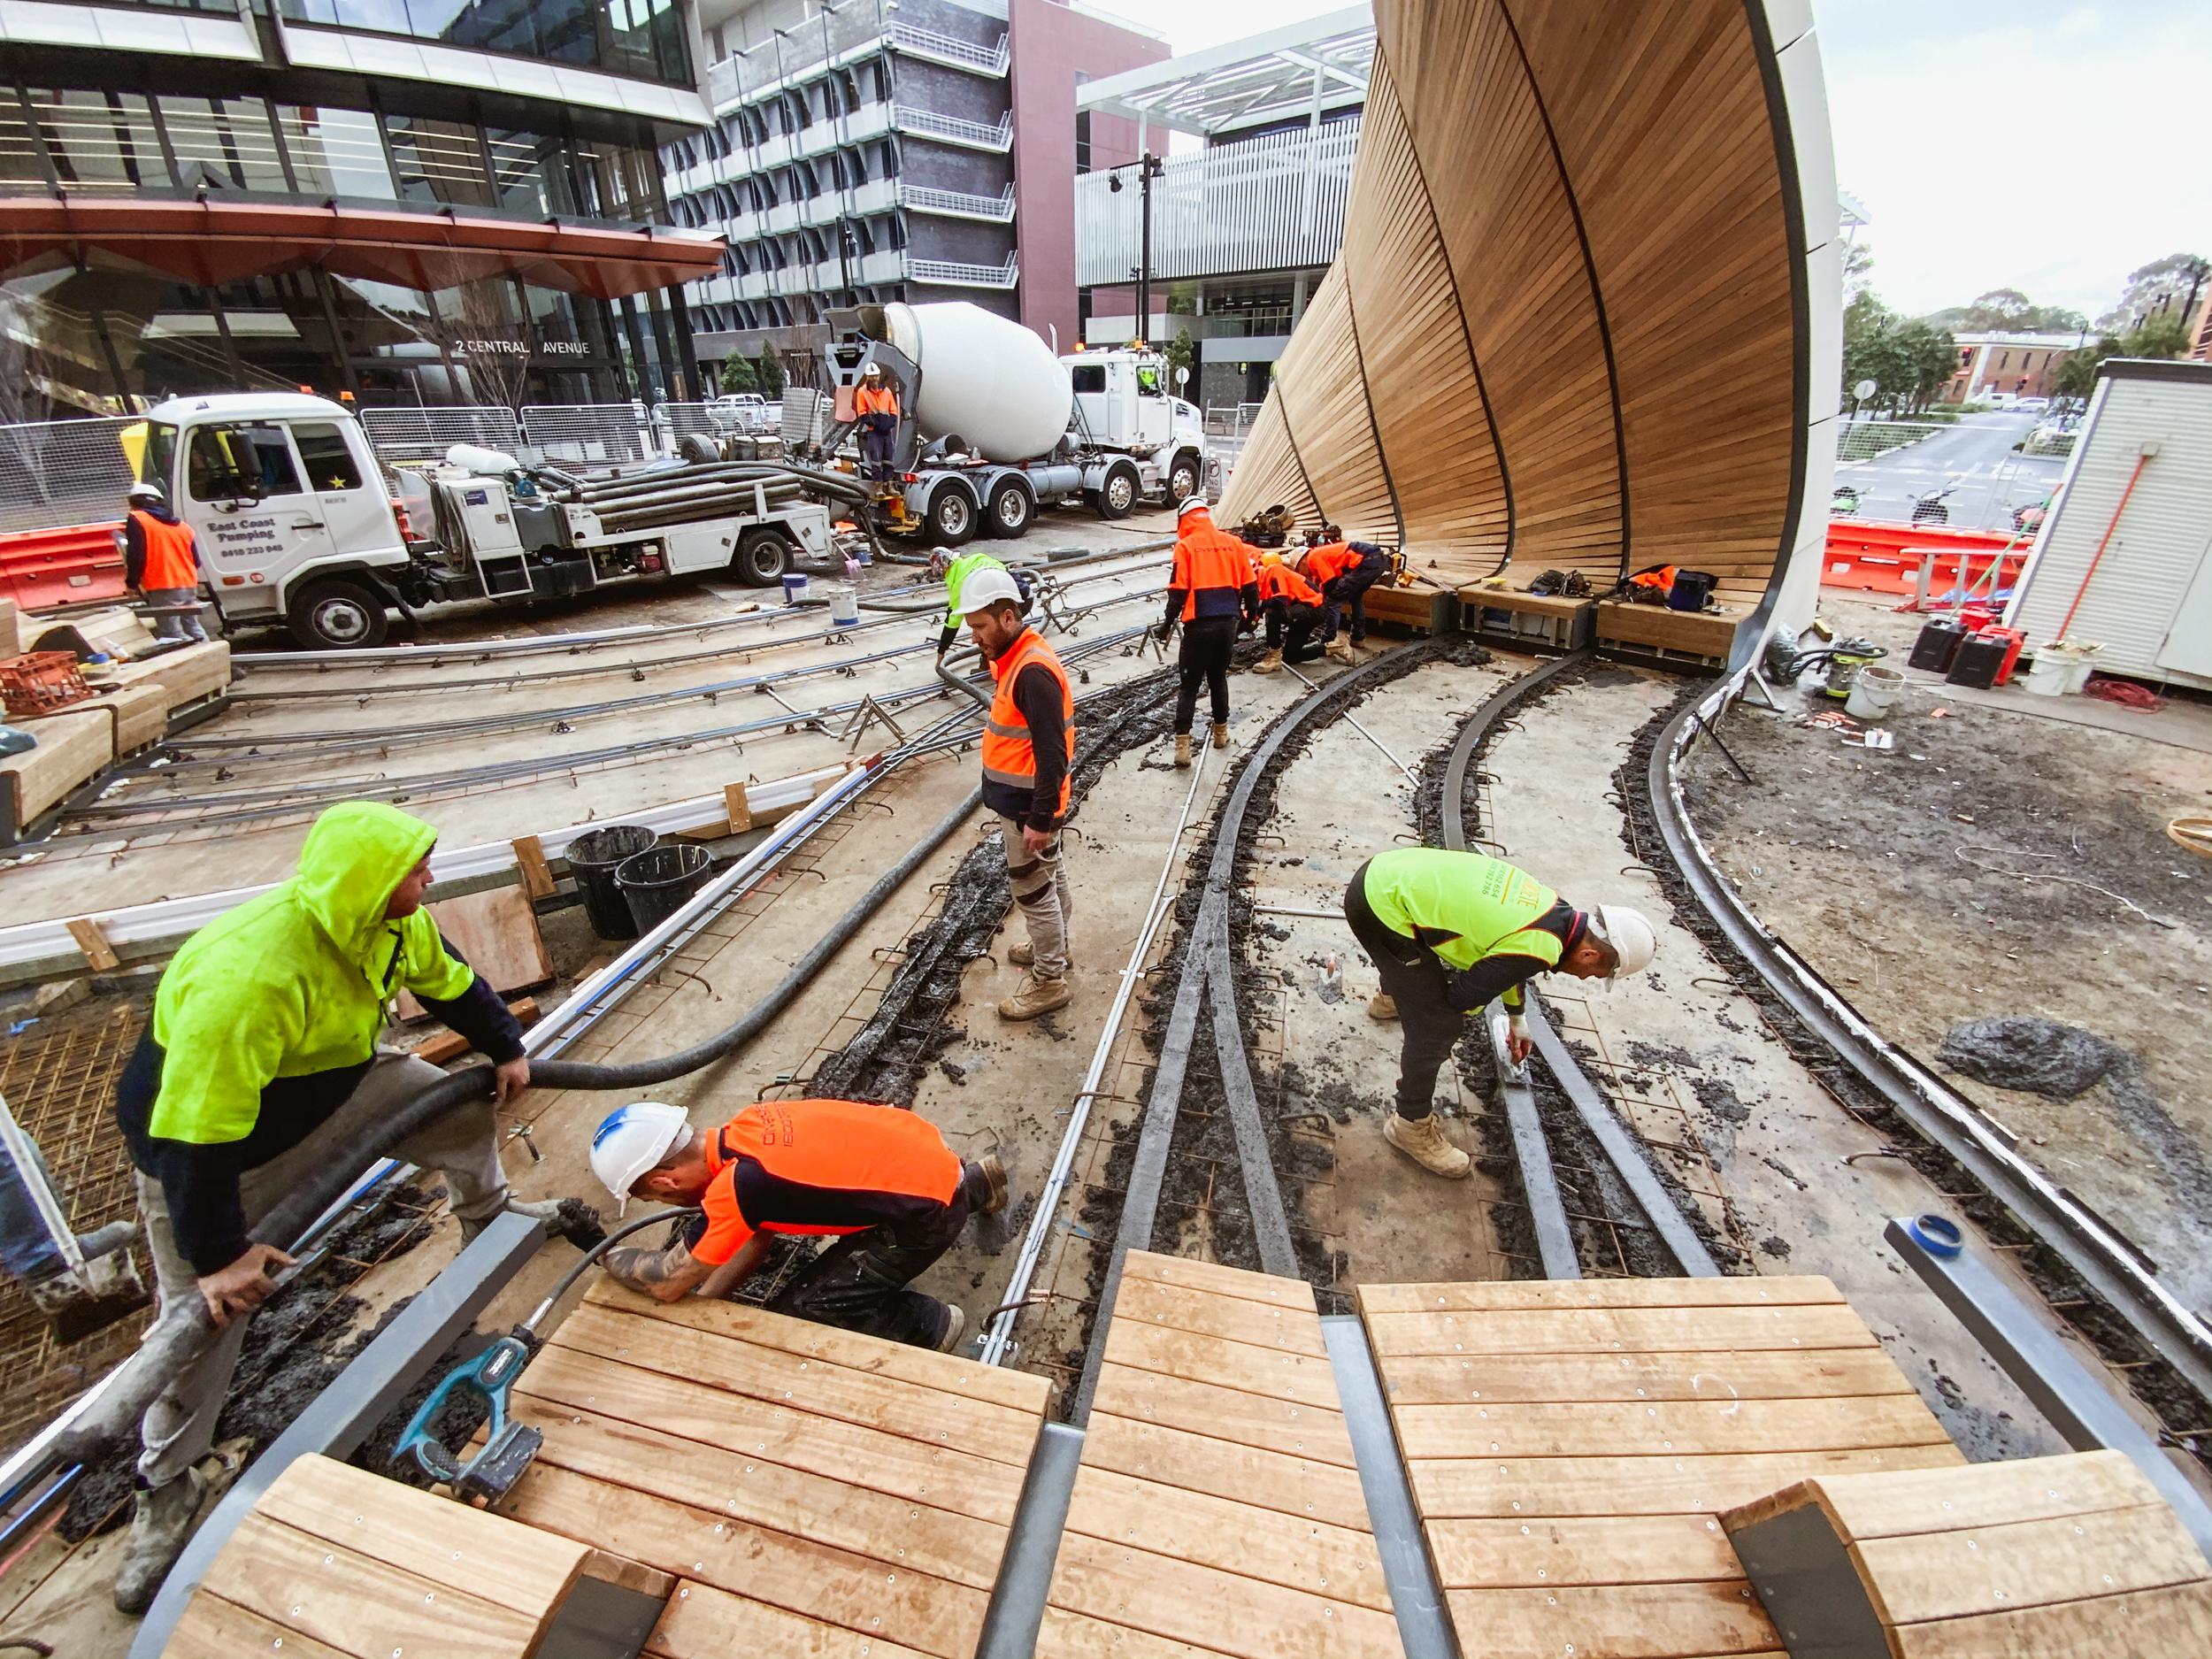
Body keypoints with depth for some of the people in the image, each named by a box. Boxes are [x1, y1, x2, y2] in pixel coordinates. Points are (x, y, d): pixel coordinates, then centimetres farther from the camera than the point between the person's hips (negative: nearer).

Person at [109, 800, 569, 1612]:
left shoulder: (393, 922, -20)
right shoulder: (246, 977, -44)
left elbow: (451, 983, 1)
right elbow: (195, 1135, -35)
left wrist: (505, 1050, 11)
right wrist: (219, 1253, -26)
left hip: (332, 1082, 6)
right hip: (203, 1137, -6)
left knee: (463, 1110, 8)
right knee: (206, 1313, 3)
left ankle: (488, 1218, 40)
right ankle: (168, 1488, 28)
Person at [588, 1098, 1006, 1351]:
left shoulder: (737, 1186, -25)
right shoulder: (747, 1127, -2)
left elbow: (666, 1282, -8)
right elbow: (757, 1235, 11)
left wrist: (611, 1256, 9)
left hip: (930, 1209, -8)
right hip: (924, 1147, 8)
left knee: (798, 1313, -4)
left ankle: (926, 1324, 12)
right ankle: (974, 1183, 38)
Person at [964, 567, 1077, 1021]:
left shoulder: (1033, 671, -27)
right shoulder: (1015, 658, 6)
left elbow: (1052, 753, -28)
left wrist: (1040, 819, -25)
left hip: (1028, 806, -10)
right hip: (1025, 800, 10)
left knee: (1032, 889, 3)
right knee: (1049, 874, 24)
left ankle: (1049, 980, 18)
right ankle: (1053, 944, 43)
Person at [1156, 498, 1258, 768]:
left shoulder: (1185, 546, -5)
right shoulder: (1233, 542, 7)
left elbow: (1178, 592, -10)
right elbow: (1250, 585, 9)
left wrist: (1167, 623, -1)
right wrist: (1251, 616, 21)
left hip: (1199, 625, -4)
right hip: (1228, 622, 4)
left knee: (1189, 685, 2)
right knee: (1218, 678, 21)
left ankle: (1183, 744, -4)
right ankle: (1221, 731, 31)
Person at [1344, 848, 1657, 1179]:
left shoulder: (1551, 908, 10)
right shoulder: (1539, 948, -18)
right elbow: (1462, 998, -8)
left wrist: (1516, 1018, 45)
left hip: (1388, 872, 9)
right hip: (1384, 904, -9)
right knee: (1436, 1029, -3)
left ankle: (1389, 999, 72)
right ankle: (1411, 1126, 17)